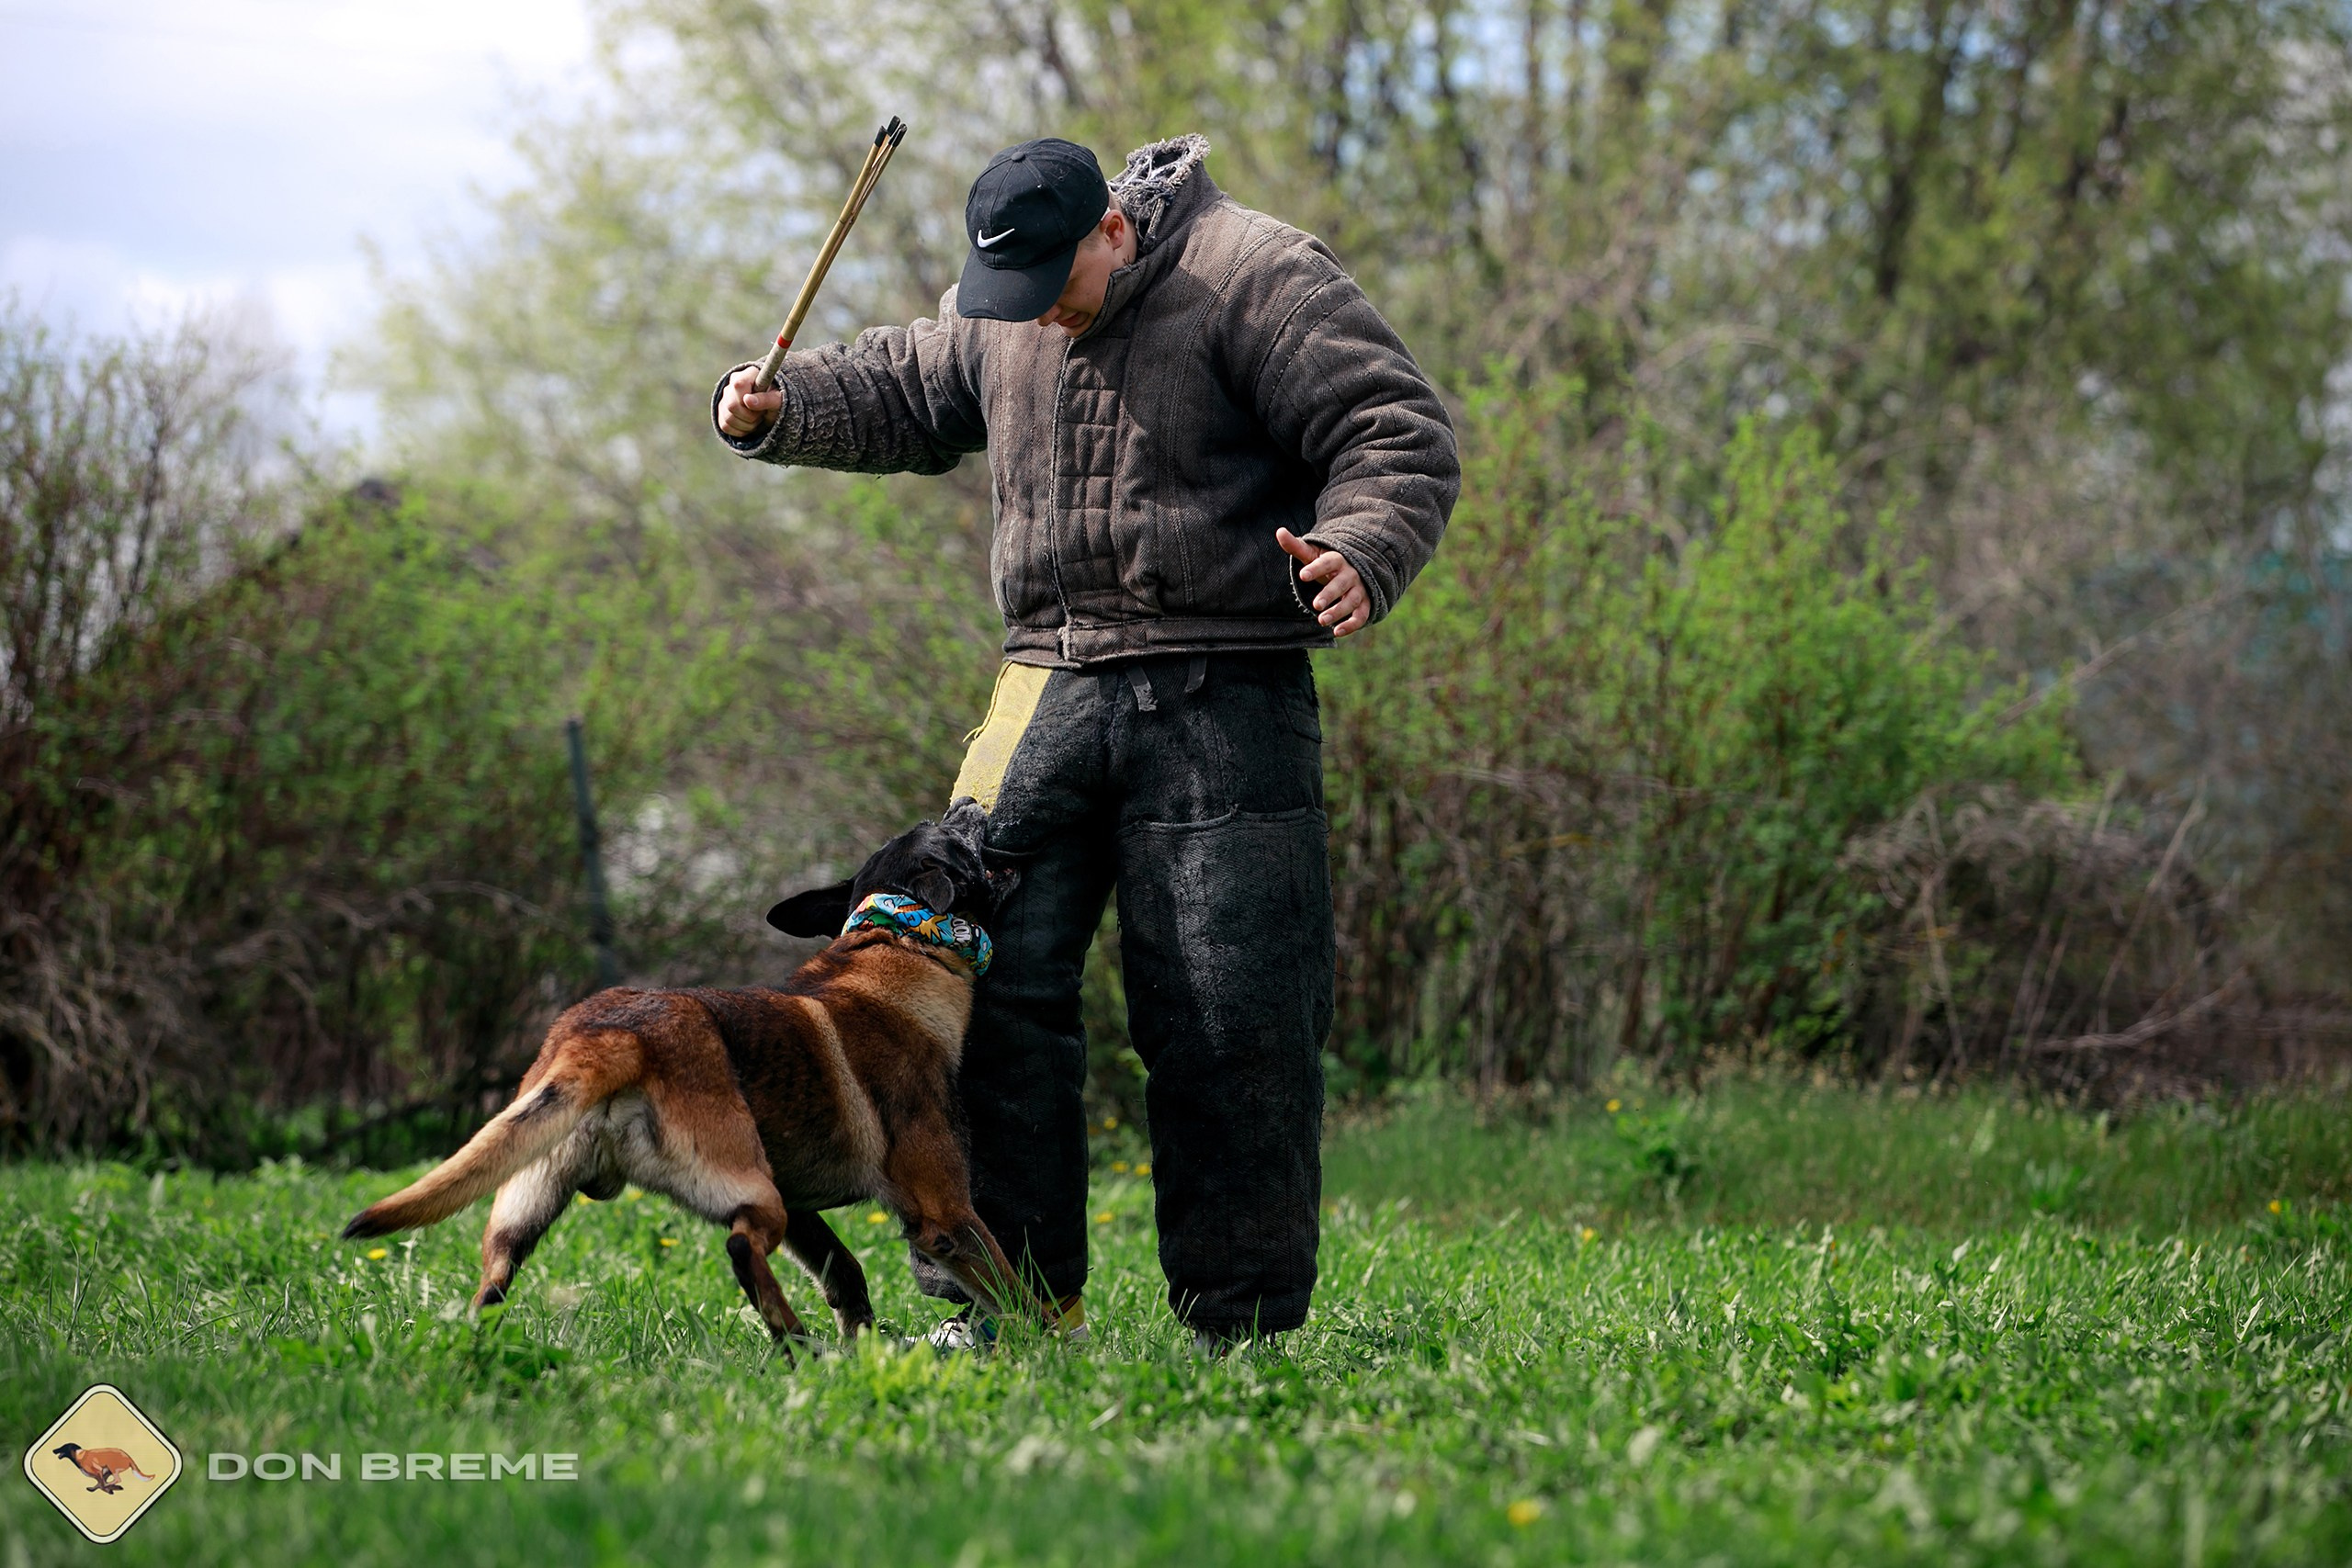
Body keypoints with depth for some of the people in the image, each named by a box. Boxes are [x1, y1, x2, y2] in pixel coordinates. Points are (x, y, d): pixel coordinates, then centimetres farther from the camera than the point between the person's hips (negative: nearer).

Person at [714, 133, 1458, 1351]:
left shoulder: (1255, 280, -8)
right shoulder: (1001, 312, 12)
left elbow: (1400, 437, -12)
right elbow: (904, 394, 30)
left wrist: (1360, 554, -31)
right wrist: (775, 413, 12)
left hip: (1222, 705, -6)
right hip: (1050, 689, 6)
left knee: (1226, 1016, -5)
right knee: (986, 978, -1)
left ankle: (1240, 1325, 5)